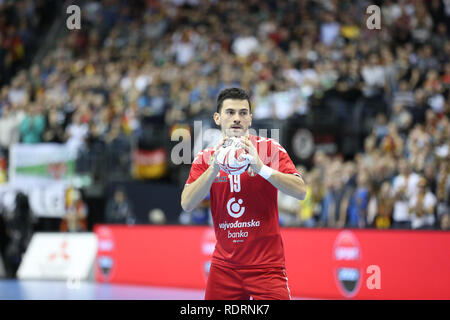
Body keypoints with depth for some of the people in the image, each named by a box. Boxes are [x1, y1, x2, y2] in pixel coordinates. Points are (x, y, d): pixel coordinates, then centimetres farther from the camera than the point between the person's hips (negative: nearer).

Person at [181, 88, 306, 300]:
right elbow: (187, 204, -8)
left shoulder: (270, 149, -2)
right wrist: (215, 168, -20)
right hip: (224, 265, 3)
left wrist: (260, 167, -25)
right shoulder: (206, 158, 5)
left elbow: (300, 192, -13)